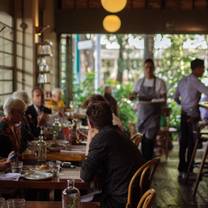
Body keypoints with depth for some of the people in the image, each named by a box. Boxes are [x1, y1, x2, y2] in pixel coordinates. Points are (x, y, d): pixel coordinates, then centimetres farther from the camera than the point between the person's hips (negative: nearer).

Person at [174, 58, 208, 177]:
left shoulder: (183, 81, 12)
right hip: (193, 115, -8)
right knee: (192, 143, -1)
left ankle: (181, 169, 20)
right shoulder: (195, 81, -12)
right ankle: (187, 171, 2)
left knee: (183, 141, 12)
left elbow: (176, 98, 18)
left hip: (184, 114, 8)